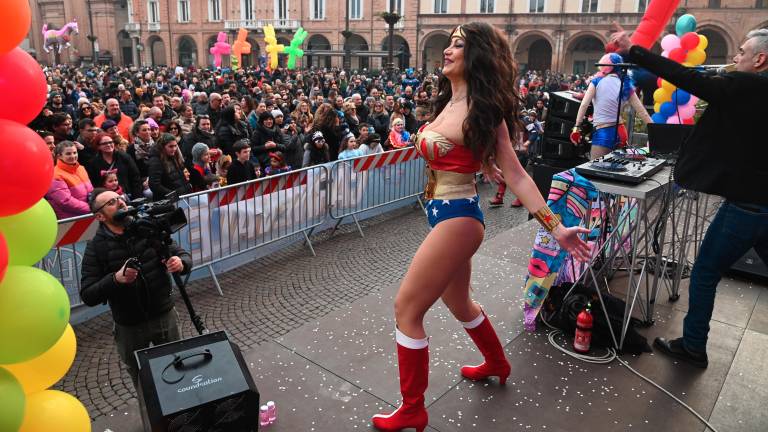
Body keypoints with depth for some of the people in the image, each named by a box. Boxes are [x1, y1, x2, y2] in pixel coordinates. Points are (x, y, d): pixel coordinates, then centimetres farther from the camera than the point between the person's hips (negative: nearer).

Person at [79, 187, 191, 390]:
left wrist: (181, 263, -26)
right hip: (129, 326, 0)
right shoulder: (95, 247, -9)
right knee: (142, 382, 19)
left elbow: (185, 256, -3)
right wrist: (115, 279, -29)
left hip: (165, 317, 1)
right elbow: (88, 296, -12)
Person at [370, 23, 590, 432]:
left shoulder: (482, 111, -15)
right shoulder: (447, 104, 9)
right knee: (458, 303, 25)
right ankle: (497, 363, 50)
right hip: (443, 214, 9)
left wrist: (555, 227, -18)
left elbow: (516, 175, -15)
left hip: (457, 216, -9)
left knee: (406, 308, -4)